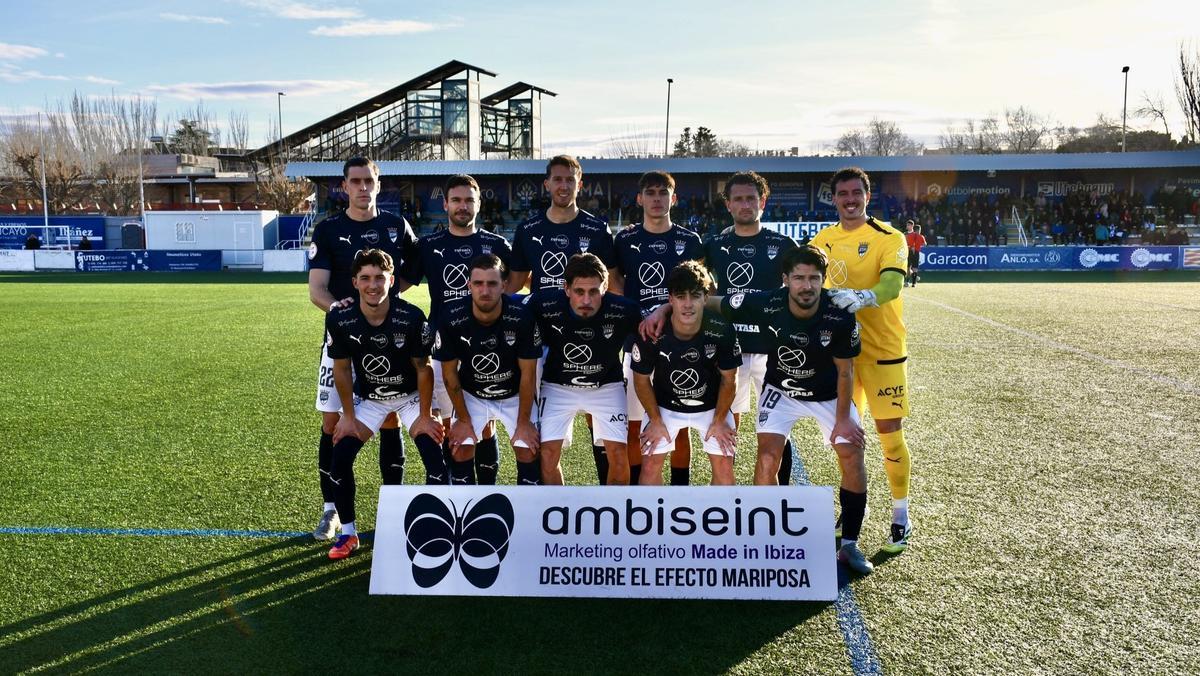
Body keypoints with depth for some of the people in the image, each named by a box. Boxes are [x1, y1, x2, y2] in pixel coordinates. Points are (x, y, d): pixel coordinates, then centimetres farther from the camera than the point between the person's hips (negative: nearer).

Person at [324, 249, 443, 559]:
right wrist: (348, 415, -5)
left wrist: (425, 416, -12)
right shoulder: (340, 319, -21)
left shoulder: (411, 318, -27)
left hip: (411, 395, -2)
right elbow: (342, 369, -7)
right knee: (340, 456, -10)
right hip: (368, 398, 2)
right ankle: (348, 533, 8)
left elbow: (423, 369, -16)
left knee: (435, 457, -15)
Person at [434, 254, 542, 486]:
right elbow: (450, 372, -10)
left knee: (528, 449, -8)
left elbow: (528, 374, -17)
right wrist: (463, 419, -6)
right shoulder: (451, 318, -25)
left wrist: (524, 421, -11)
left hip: (515, 395, -1)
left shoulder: (522, 317, -28)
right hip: (471, 395, 1)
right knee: (461, 449, -8)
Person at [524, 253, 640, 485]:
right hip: (557, 385, 0)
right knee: (548, 453, -7)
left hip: (607, 385, 0)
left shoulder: (623, 310, -26)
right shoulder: (545, 305, -28)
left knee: (619, 455, -6)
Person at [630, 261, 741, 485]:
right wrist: (656, 421, -6)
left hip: (712, 406, 0)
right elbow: (642, 379, -10)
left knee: (724, 465, -3)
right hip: (665, 406, 0)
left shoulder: (722, 330, -27)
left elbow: (729, 379, -10)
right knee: (650, 464, -5)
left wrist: (720, 420, -5)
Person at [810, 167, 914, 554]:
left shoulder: (889, 238, -9)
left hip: (883, 349, -4)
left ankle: (901, 517, 14)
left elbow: (893, 285, -24)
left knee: (890, 432, -2)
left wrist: (861, 297, -44)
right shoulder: (823, 240, 5)